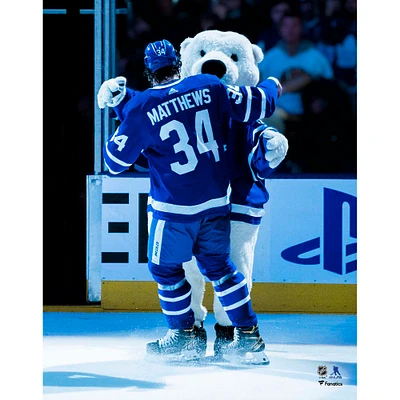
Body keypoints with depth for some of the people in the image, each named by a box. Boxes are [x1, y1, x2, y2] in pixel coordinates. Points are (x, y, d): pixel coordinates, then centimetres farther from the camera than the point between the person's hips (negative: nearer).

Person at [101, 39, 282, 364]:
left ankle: (185, 336, 21)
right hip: (217, 201, 5)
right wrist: (272, 87, 27)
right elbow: (254, 105, 6)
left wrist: (121, 129, 18)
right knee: (218, 265, 18)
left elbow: (116, 161, -2)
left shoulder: (141, 109, -12)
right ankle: (249, 337, 14)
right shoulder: (209, 88, -3)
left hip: (175, 208, -4)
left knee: (165, 268, 16)